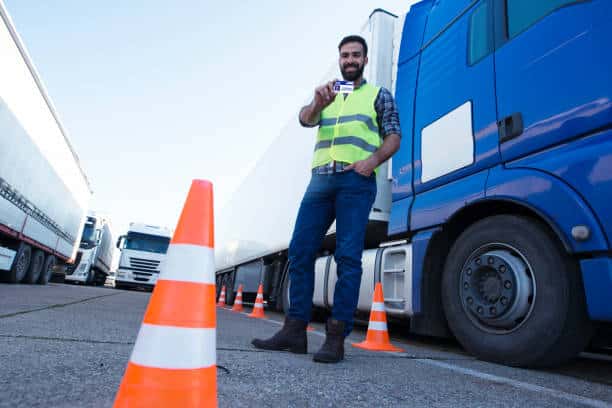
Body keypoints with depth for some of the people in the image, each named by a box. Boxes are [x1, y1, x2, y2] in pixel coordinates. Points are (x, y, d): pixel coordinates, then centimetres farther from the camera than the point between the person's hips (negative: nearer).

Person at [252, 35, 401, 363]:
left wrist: (374, 159, -12)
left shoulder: (379, 95, 18)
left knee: (348, 257, -9)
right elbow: (306, 119, 7)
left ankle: (336, 336, -4)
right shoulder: (327, 96, 27)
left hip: (357, 181, -3)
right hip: (321, 179, 4)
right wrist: (318, 104, -16)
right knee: (300, 251, -3)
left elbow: (393, 136, 8)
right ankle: (295, 330, 4)